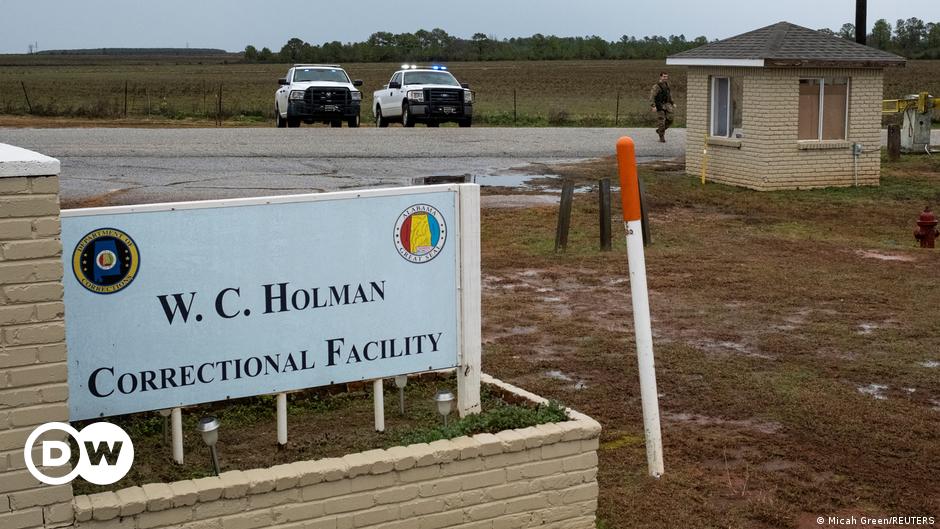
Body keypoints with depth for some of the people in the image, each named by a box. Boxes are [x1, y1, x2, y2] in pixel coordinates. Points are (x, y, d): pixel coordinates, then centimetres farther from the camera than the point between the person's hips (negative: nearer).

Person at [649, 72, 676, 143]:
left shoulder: (666, 84, 10)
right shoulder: (656, 86, -12)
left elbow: (669, 94, 23)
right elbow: (652, 96, -17)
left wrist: (673, 103, 18)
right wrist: (653, 106, -26)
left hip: (666, 105, 6)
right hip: (659, 106, -6)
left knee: (669, 119, -2)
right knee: (662, 121, -6)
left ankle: (659, 130, 20)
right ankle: (661, 137, 6)